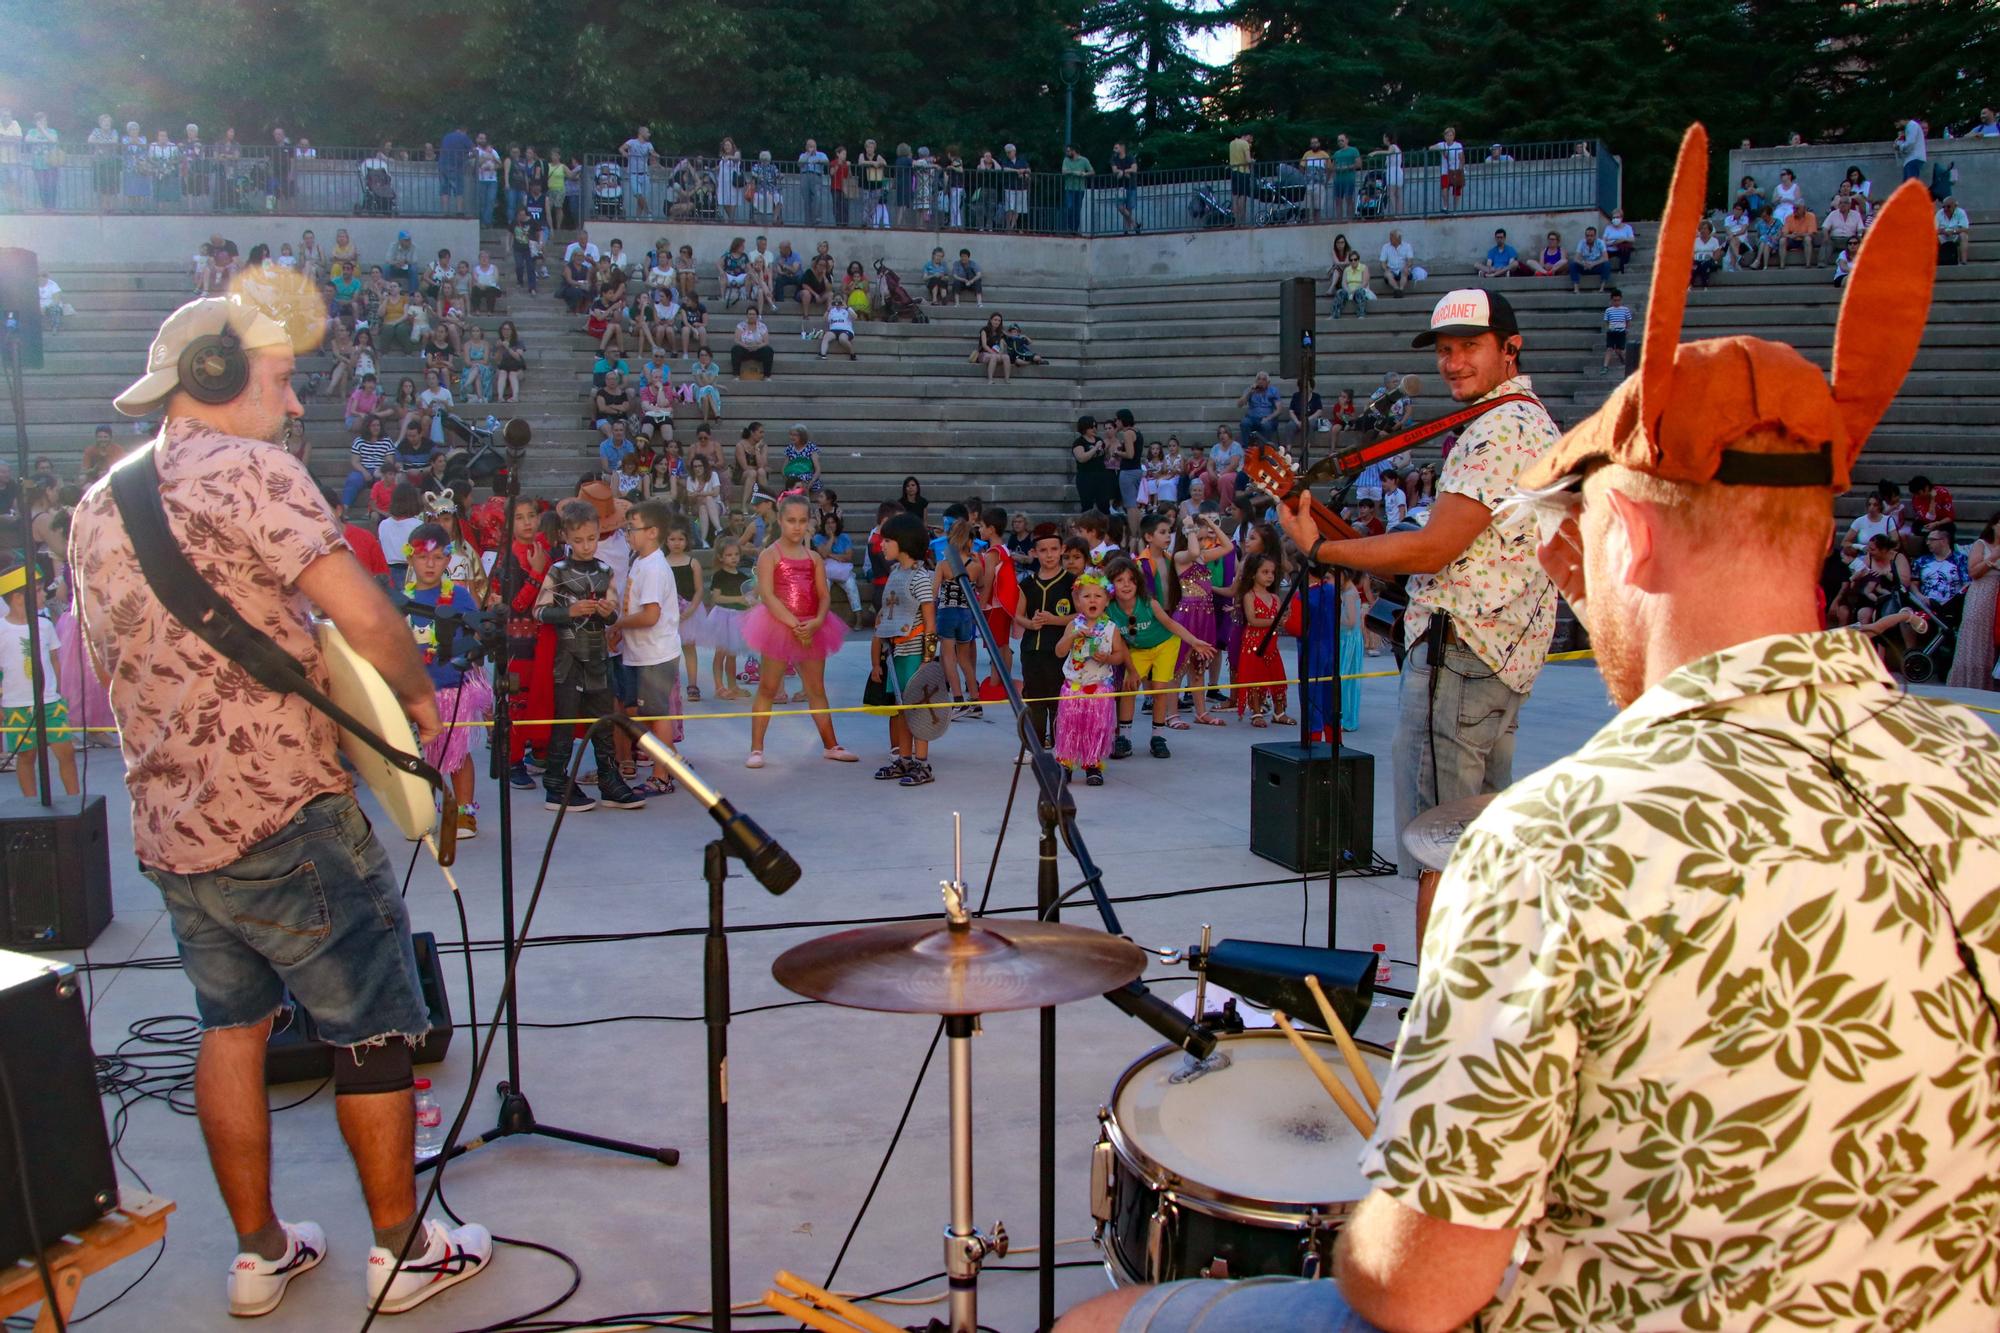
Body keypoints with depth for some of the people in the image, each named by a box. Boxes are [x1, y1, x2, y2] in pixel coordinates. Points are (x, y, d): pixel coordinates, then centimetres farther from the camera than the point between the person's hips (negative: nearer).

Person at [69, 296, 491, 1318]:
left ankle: (258, 1253, 28)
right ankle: (402, 1251, 17)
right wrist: (415, 694, -6)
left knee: (231, 1026, 19)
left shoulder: (95, 509, 13)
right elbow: (362, 614, -24)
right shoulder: (243, 467, -13)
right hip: (284, 813, -8)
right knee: (373, 1030, 6)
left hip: (167, 828, 8)